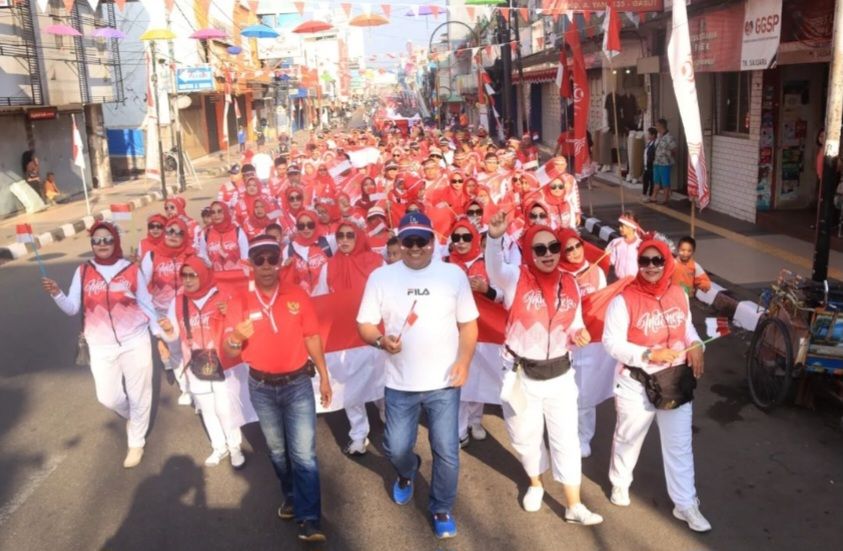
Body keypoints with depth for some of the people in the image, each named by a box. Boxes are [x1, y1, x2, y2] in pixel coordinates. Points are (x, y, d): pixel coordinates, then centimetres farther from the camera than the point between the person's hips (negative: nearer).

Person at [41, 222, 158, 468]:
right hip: (101, 346, 2)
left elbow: (145, 304, 4)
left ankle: (136, 443, 27)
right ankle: (132, 416, 36)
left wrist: (158, 332, 3)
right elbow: (72, 308, -3)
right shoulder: (83, 272, 0)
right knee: (108, 397, 1)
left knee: (138, 393, 8)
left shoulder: (131, 270, -4)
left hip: (135, 340, -1)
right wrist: (56, 293, -21)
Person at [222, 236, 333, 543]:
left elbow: (312, 338, 1)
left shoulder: (298, 296, -6)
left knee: (304, 453, -5)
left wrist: (324, 376, 3)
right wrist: (236, 338, -29)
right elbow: (228, 352, -6)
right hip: (261, 387, 2)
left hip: (298, 383, -2)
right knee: (277, 450, 19)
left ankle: (309, 518, 3)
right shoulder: (240, 303, -6)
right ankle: (291, 496, 41)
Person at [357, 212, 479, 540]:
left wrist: (464, 360, -12)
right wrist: (380, 340, -22)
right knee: (396, 448, 14)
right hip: (399, 384, 1)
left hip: (444, 383, 0)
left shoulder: (454, 274, -2)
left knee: (447, 451, 7)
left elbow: (468, 323, 2)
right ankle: (407, 473, 50)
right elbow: (365, 325, -1)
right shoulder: (381, 276, -2)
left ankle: (442, 509, 30)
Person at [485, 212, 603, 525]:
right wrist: (495, 236, -56)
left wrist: (579, 335, -14)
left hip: (560, 374, 2)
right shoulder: (515, 279, -13)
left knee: (566, 439, 7)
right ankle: (535, 483, 44)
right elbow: (494, 268, -37)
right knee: (526, 437, 16)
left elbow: (574, 326, 10)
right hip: (522, 376, -2)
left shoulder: (570, 284, -1)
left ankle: (574, 506, 20)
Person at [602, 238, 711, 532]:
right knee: (628, 438, 18)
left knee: (680, 445, 12)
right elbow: (611, 342, -18)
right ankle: (620, 483, 44)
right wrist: (648, 354, -27)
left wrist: (696, 345, -5)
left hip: (677, 380, 4)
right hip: (637, 383, -4)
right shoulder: (624, 299, -17)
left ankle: (685, 504, 26)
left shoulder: (679, 294, 0)